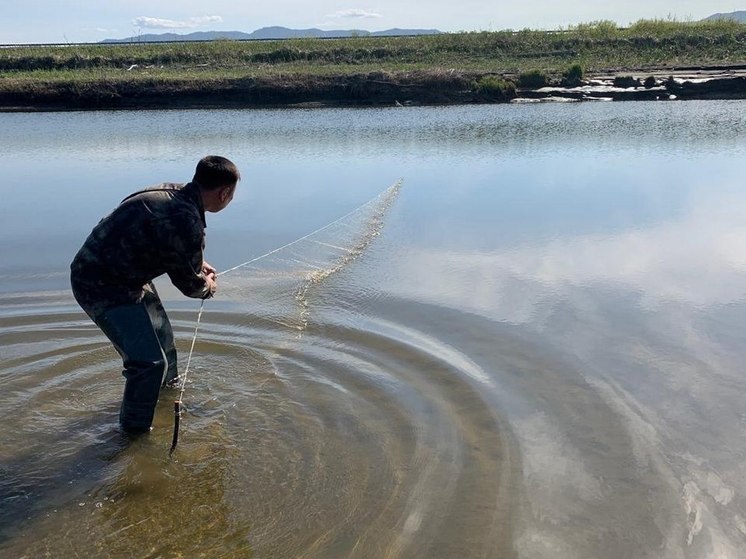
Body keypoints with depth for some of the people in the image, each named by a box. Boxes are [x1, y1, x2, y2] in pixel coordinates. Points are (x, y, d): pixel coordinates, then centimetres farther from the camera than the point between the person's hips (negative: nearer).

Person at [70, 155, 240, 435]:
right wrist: (208, 286, 5)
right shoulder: (186, 221, -32)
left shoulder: (173, 192, -3)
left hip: (124, 273, 10)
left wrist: (199, 264, 20)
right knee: (150, 361, -11)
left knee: (159, 331, 28)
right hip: (101, 286, -10)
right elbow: (188, 283, -16)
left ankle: (168, 381, 55)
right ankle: (134, 430, 11)